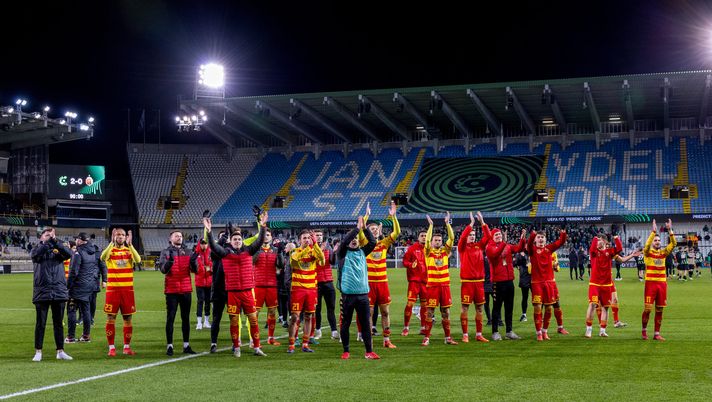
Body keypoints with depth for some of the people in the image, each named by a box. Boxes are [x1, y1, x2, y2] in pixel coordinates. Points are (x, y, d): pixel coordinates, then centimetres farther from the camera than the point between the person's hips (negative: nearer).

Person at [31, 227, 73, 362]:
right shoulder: (38, 249, 6)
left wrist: (55, 241, -21)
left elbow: (69, 253, -13)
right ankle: (38, 352, 12)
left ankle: (60, 351, 16)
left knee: (58, 324, 9)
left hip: (59, 292, 1)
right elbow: (35, 254, -18)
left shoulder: (58, 249, 8)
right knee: (40, 324, 4)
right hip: (42, 292, -1)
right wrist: (48, 242, -23)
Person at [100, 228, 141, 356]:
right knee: (110, 318, -2)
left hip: (127, 289, 2)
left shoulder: (129, 250, 7)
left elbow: (138, 260, -15)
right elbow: (102, 257, -22)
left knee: (128, 317, 5)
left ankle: (127, 346, 15)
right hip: (113, 289, -2)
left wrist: (130, 244, -21)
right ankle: (111, 347, 6)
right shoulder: (110, 249, 2)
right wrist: (112, 243, -26)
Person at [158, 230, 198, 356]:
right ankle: (169, 346, 1)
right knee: (170, 318, -2)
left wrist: (193, 262, -16)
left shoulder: (188, 252, 10)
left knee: (186, 318, 8)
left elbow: (195, 270, 5)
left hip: (186, 289, 3)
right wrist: (169, 262, -29)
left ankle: (186, 345, 14)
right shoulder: (166, 252, 2)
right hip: (171, 289, -3)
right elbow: (163, 269, -10)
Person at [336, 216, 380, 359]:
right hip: (348, 294, -3)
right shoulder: (343, 253, 2)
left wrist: (365, 228, -6)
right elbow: (344, 241, -15)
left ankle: (369, 351, 9)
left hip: (363, 294, 3)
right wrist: (357, 227, -14)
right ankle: (346, 351, 17)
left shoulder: (362, 252, 12)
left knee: (366, 323, 4)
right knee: (346, 324, 5)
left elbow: (373, 242, 1)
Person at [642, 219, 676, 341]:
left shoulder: (663, 252, 10)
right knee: (648, 309, -5)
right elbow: (647, 244, -22)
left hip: (662, 283, 4)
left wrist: (670, 230, -11)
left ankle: (657, 334, 12)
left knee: (659, 310, 6)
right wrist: (654, 231, -27)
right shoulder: (648, 252, 0)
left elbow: (673, 244, -1)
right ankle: (644, 330, 16)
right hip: (651, 283, -4)